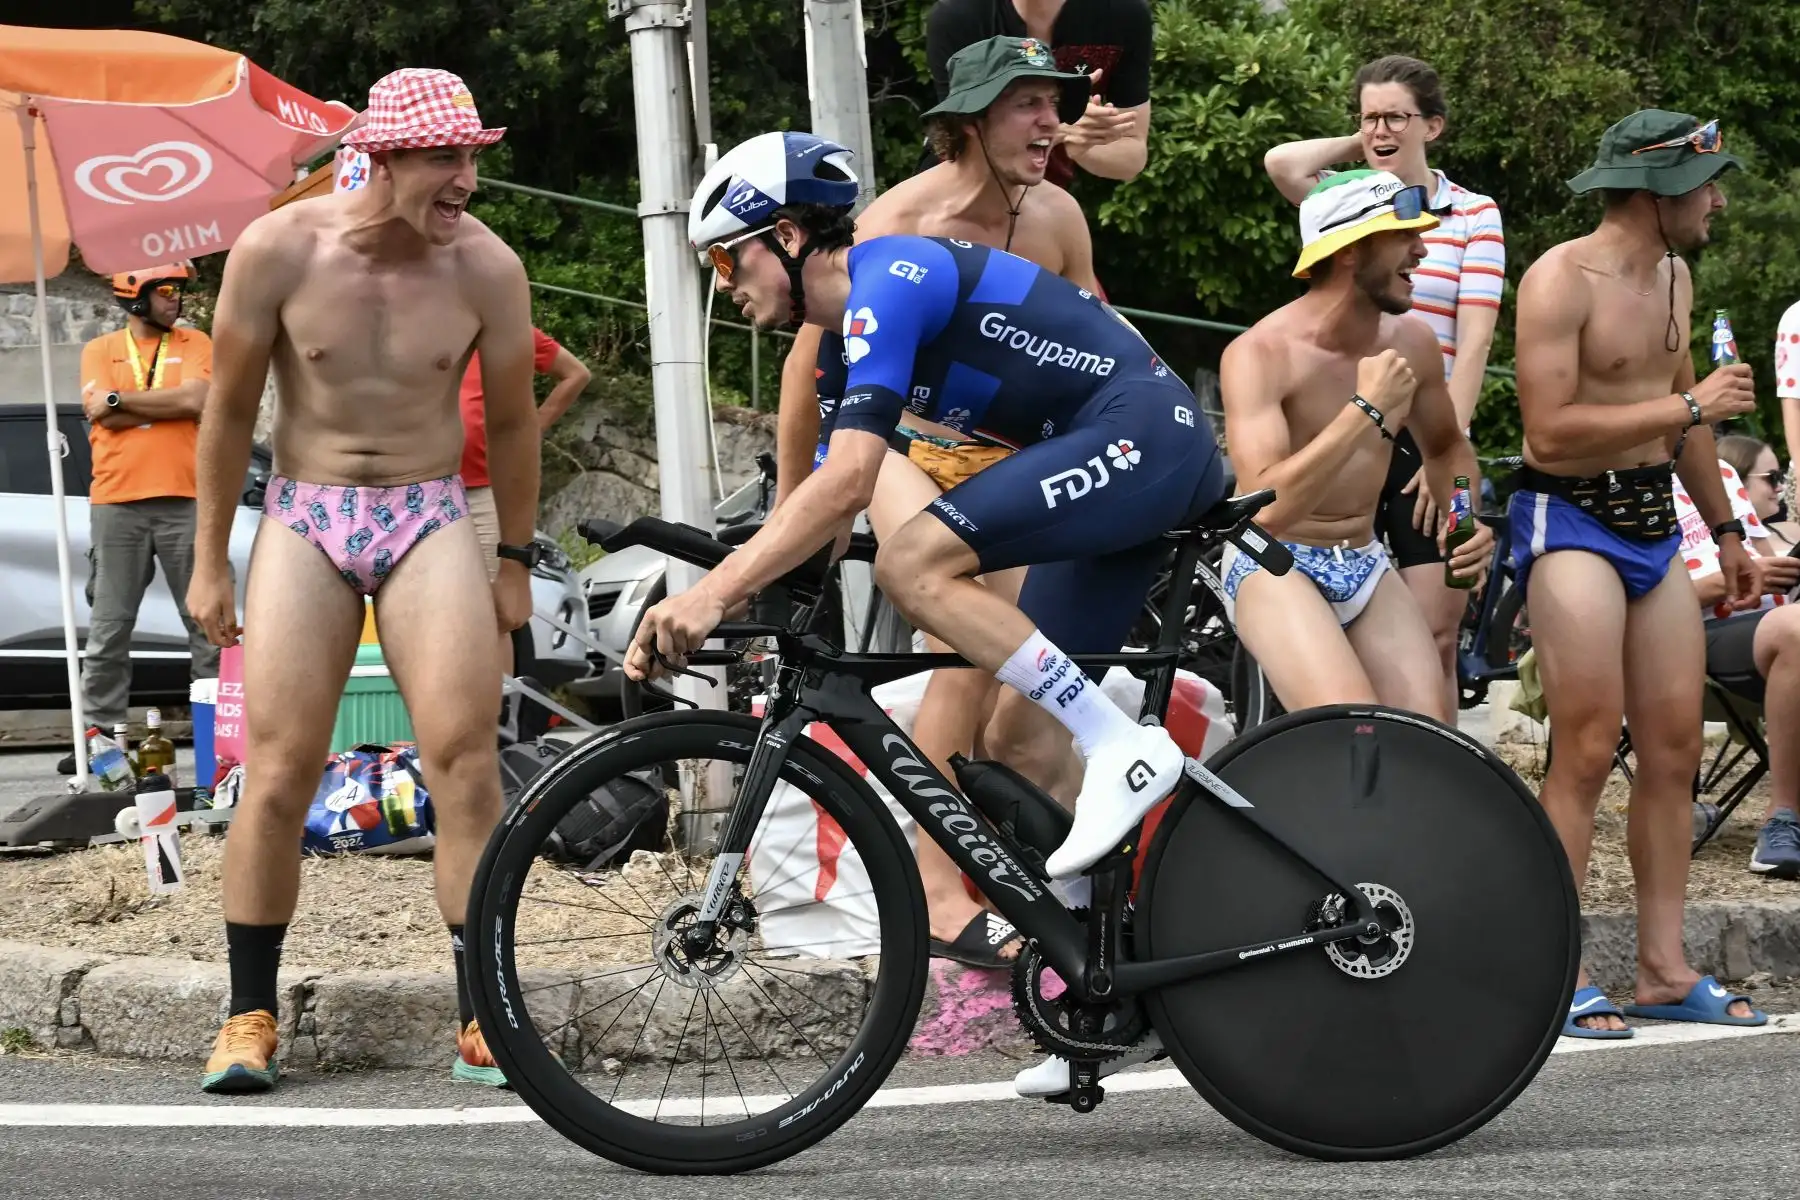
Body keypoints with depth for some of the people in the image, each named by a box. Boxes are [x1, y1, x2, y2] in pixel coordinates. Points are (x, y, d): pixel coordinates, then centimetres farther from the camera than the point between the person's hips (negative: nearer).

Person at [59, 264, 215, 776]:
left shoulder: (194, 344, 8)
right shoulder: (100, 351, 10)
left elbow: (195, 400, -10)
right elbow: (100, 414, -6)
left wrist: (121, 399, -6)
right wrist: (170, 402, -7)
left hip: (184, 502, 0)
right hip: (116, 504, 1)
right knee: (108, 627, 2)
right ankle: (101, 733, 6)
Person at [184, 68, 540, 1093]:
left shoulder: (486, 267, -7)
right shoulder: (279, 250, -9)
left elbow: (512, 420, 7)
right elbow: (231, 409, 1)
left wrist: (516, 562, 12)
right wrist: (210, 563, 4)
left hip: (431, 520, 0)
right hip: (303, 520, 0)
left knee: (465, 759, -11)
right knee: (279, 771, -5)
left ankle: (483, 1022, -3)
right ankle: (252, 1018, 8)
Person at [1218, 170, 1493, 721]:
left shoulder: (1411, 341, -1)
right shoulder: (1260, 353, -19)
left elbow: (1446, 447, 20)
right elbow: (1267, 508, -32)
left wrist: (1469, 519, -1)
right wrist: (1365, 411, -30)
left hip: (1365, 565, 6)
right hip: (1273, 566, -6)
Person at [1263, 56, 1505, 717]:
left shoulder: (1473, 215, 4)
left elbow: (1473, 344, -3)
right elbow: (1281, 163, -12)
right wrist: (1358, 146, 4)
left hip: (1426, 440, -2)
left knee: (1436, 637, -4)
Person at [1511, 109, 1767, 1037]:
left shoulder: (1673, 275, 13)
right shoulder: (1562, 280, -13)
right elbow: (1550, 430, -22)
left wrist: (1723, 527, 30)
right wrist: (1692, 408, -18)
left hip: (1655, 523, 8)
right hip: (1571, 518, -8)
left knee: (1675, 752, 5)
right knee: (1588, 753, -12)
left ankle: (1664, 969, 11)